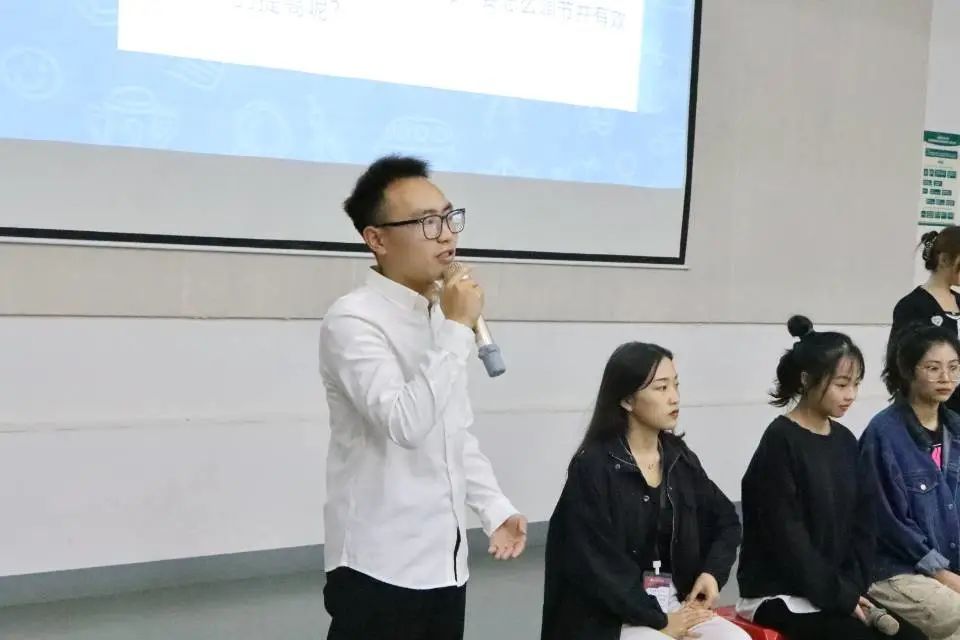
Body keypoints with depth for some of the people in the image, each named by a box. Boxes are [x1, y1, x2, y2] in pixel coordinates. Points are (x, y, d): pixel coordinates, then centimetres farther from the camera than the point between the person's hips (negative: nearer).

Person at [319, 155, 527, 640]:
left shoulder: (440, 318, 10)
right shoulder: (352, 320, -14)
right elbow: (407, 424, -26)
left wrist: (496, 509, 10)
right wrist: (456, 330, -22)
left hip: (445, 560, 7)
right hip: (380, 567, -7)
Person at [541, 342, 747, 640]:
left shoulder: (680, 458, 8)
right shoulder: (592, 467, -12)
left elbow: (726, 520, 20)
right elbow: (595, 565, -16)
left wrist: (712, 571, 2)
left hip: (674, 604, 6)